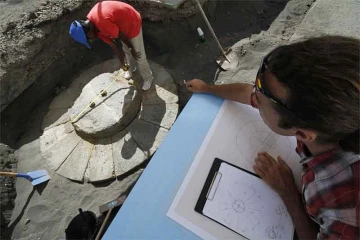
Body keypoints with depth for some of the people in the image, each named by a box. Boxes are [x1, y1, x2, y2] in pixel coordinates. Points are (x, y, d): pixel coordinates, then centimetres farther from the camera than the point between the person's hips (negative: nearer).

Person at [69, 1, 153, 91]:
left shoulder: (102, 23, -36)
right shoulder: (94, 25, -6)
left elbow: (121, 36, -24)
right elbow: (112, 44, -1)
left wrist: (132, 49, -7)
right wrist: (122, 61, 0)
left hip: (133, 23, -8)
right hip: (122, 25, 8)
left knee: (139, 56, 0)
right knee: (126, 50, 23)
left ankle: (148, 78, 19)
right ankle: (131, 68, 50)